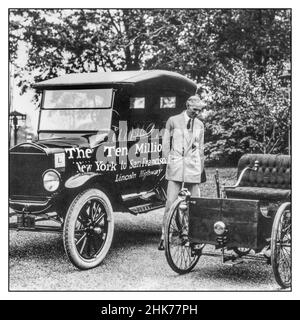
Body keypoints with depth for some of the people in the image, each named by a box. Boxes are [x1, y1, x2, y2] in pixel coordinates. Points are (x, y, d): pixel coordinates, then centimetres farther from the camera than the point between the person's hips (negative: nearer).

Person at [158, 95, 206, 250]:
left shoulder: (200, 124, 13)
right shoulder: (173, 121, 3)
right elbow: (165, 143, 5)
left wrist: (202, 169, 18)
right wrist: (168, 161, -2)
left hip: (193, 168, 3)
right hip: (176, 167, -3)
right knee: (170, 203, -7)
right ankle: (164, 237, -2)